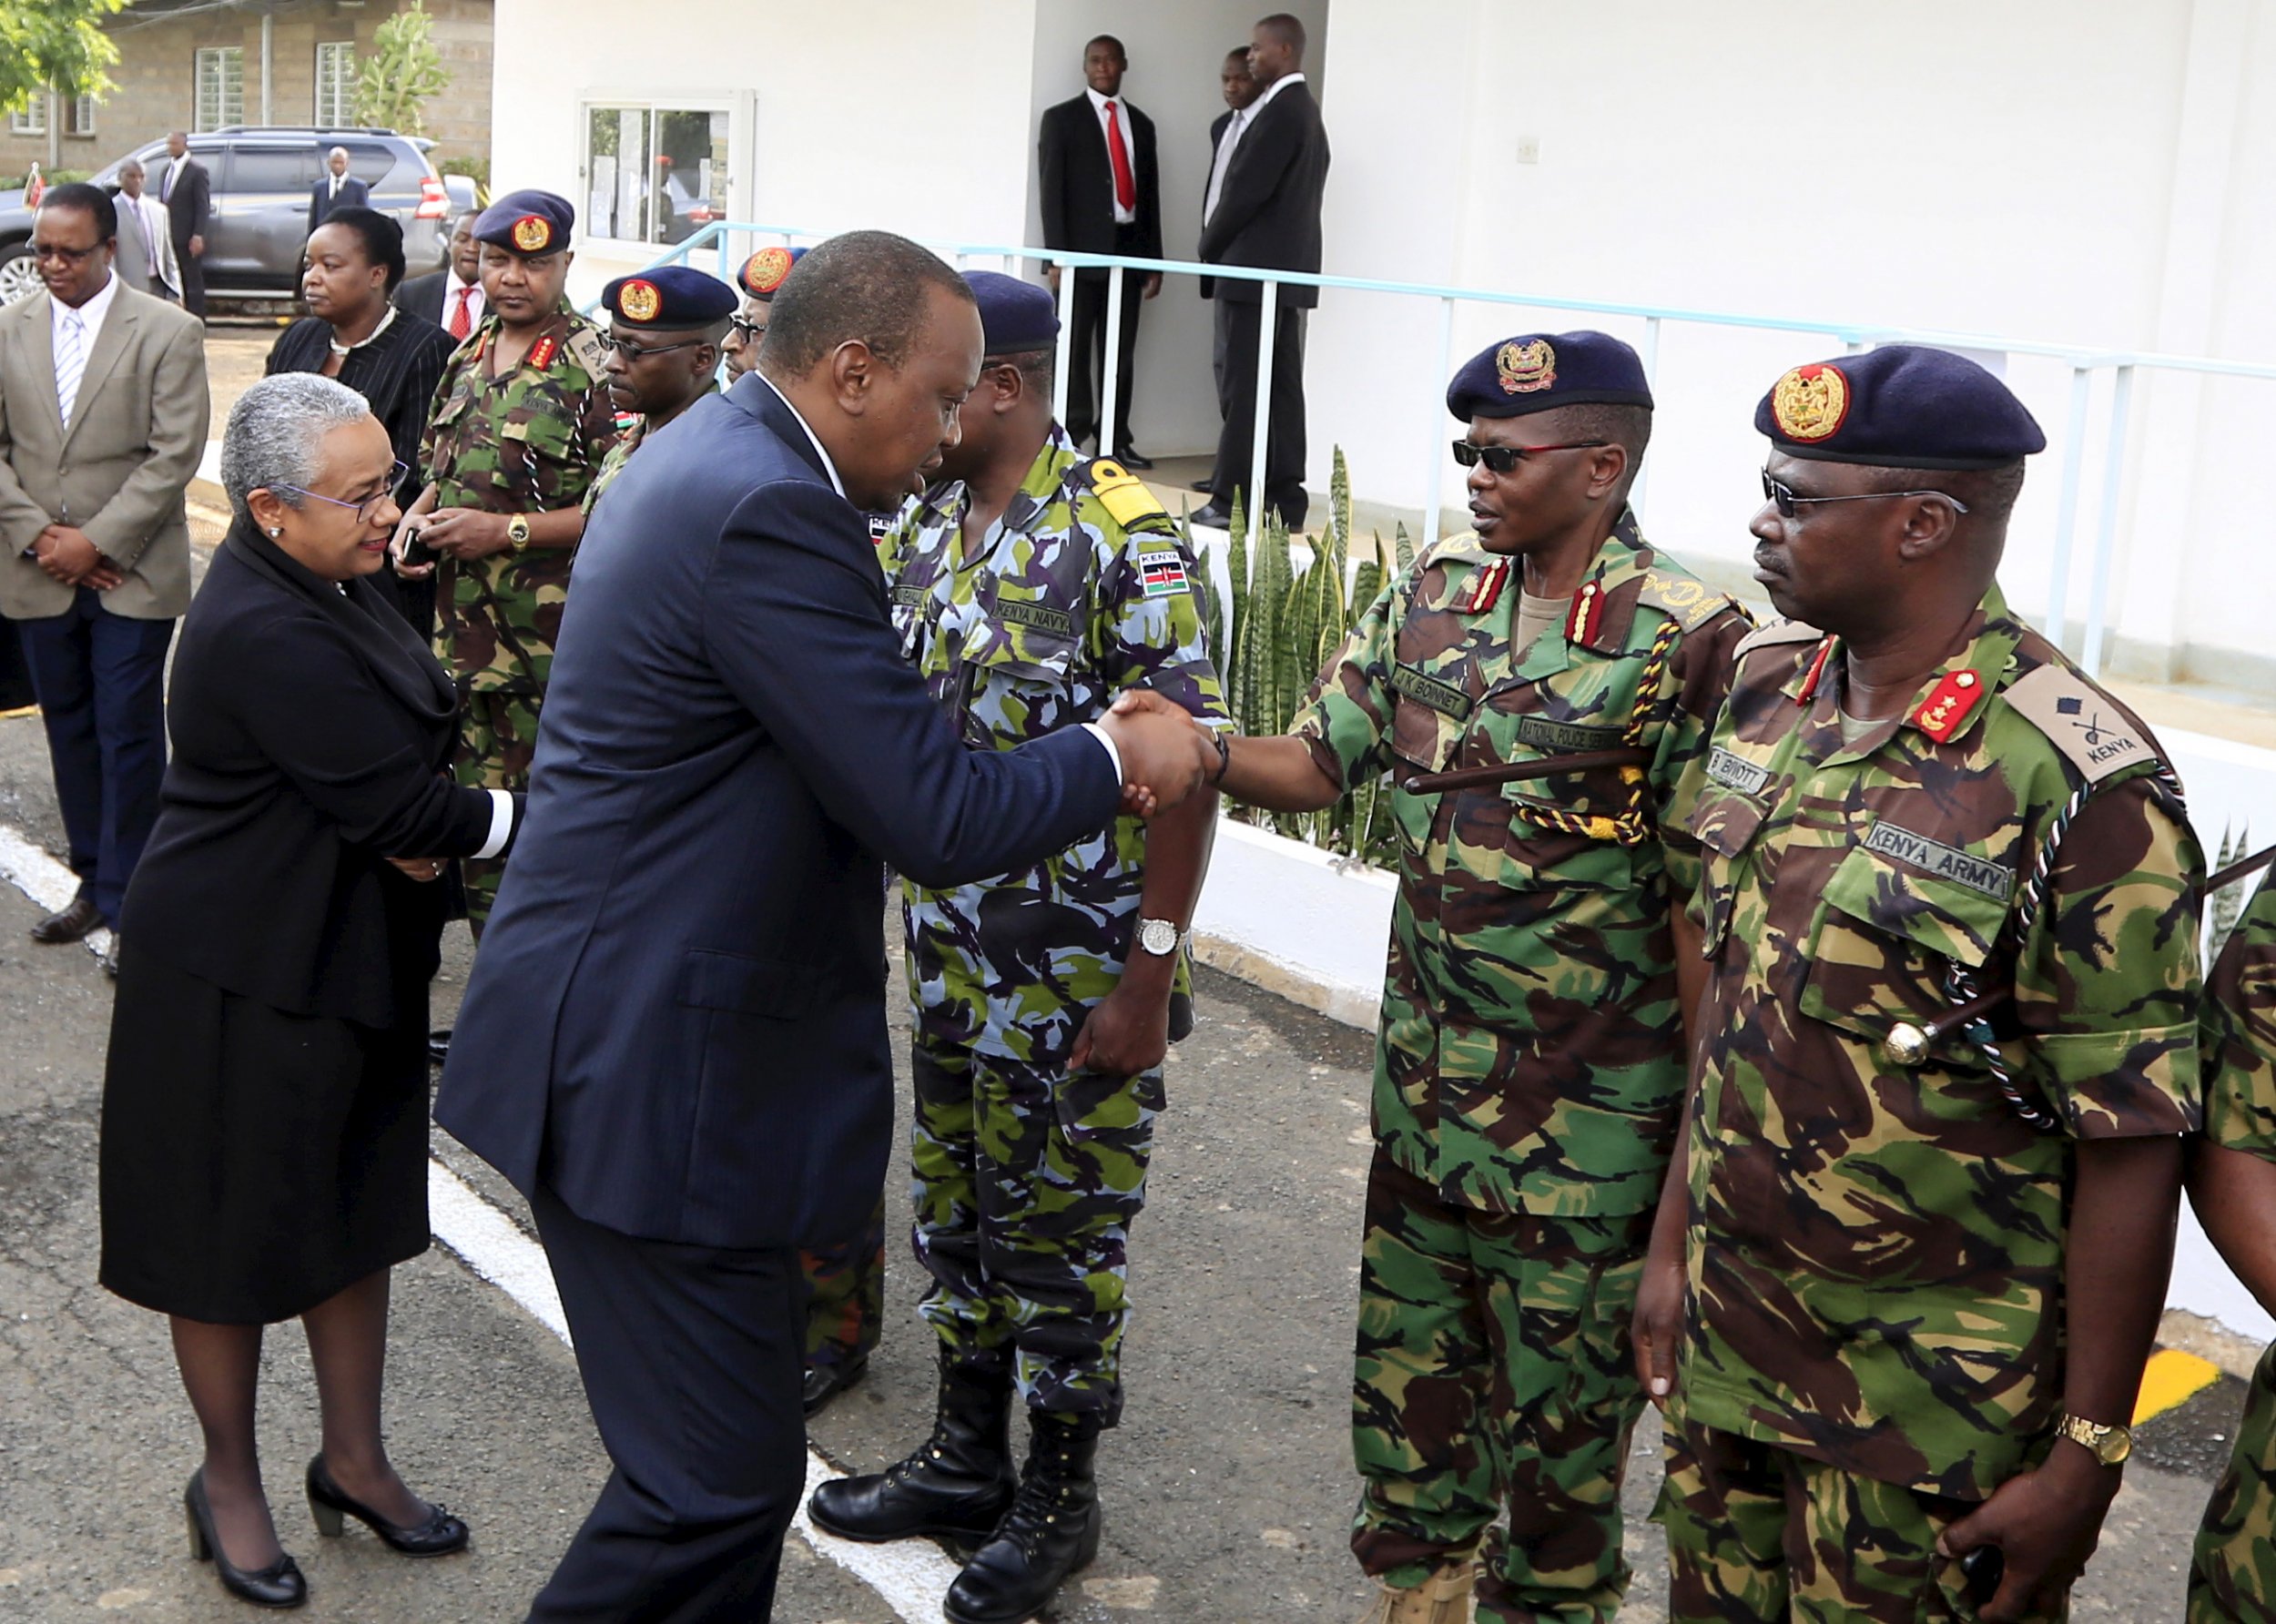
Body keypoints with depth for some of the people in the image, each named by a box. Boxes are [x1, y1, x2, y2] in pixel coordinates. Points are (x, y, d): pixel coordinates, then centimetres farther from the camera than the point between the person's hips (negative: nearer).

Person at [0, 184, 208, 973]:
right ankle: (94, 880, 24)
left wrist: (95, 542, -13)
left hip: (131, 574, -4)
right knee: (70, 730, 12)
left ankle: (130, 903, 7)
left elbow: (173, 456, -10)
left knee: (129, 737, -1)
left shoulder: (167, 333, -6)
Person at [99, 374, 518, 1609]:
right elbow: (403, 812, -26)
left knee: (357, 1207, 17)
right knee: (240, 1233, 9)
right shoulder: (267, 635, -27)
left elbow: (385, 754, 12)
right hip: (252, 980, -9)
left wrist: (405, 833, -10)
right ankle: (229, 1482, 28)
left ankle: (353, 1459, 32)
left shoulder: (321, 581, 3)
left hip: (352, 951, 9)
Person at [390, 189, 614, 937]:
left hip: (548, 648, -7)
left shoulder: (594, 368, -10)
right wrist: (414, 517, 6)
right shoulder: (469, 357, 14)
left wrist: (506, 532, -18)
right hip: (460, 633, 7)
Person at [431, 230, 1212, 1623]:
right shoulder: (769, 513, -22)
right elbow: (942, 824, -22)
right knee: (722, 1479, -2)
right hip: (653, 1073, -11)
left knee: (723, 1450, 21)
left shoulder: (712, 453, 11)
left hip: (629, 1027, 11)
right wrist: (1115, 756, -6)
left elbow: (865, 731, 19)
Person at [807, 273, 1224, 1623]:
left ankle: (1061, 1495, 25)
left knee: (1064, 1231, 7)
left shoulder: (1123, 537, -16)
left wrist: (1150, 976, -19)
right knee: (956, 1208, 18)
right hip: (949, 954, 7)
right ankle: (967, 1460, 37)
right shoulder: (923, 528, 6)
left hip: (1077, 969, -7)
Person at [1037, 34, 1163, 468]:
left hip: (1129, 247, 4)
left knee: (1121, 351, 4)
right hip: (1083, 248, -4)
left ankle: (1115, 440, 7)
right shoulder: (1062, 118, 4)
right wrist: (1056, 255, -12)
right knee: (1074, 349, -5)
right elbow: (1051, 190, -3)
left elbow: (1150, 194, 15)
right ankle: (1068, 440, -3)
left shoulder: (1141, 124, 16)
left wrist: (1154, 260, 10)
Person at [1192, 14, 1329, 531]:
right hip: (1287, 268, 10)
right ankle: (1284, 501, 11)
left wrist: (1210, 246, -2)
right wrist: (1220, 242, 14)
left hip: (1258, 268, -10)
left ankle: (1231, 502, -8)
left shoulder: (1282, 110, -14)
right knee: (1281, 389, 9)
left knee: (1246, 391, -8)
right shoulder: (1304, 109, 18)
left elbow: (1248, 190, -17)